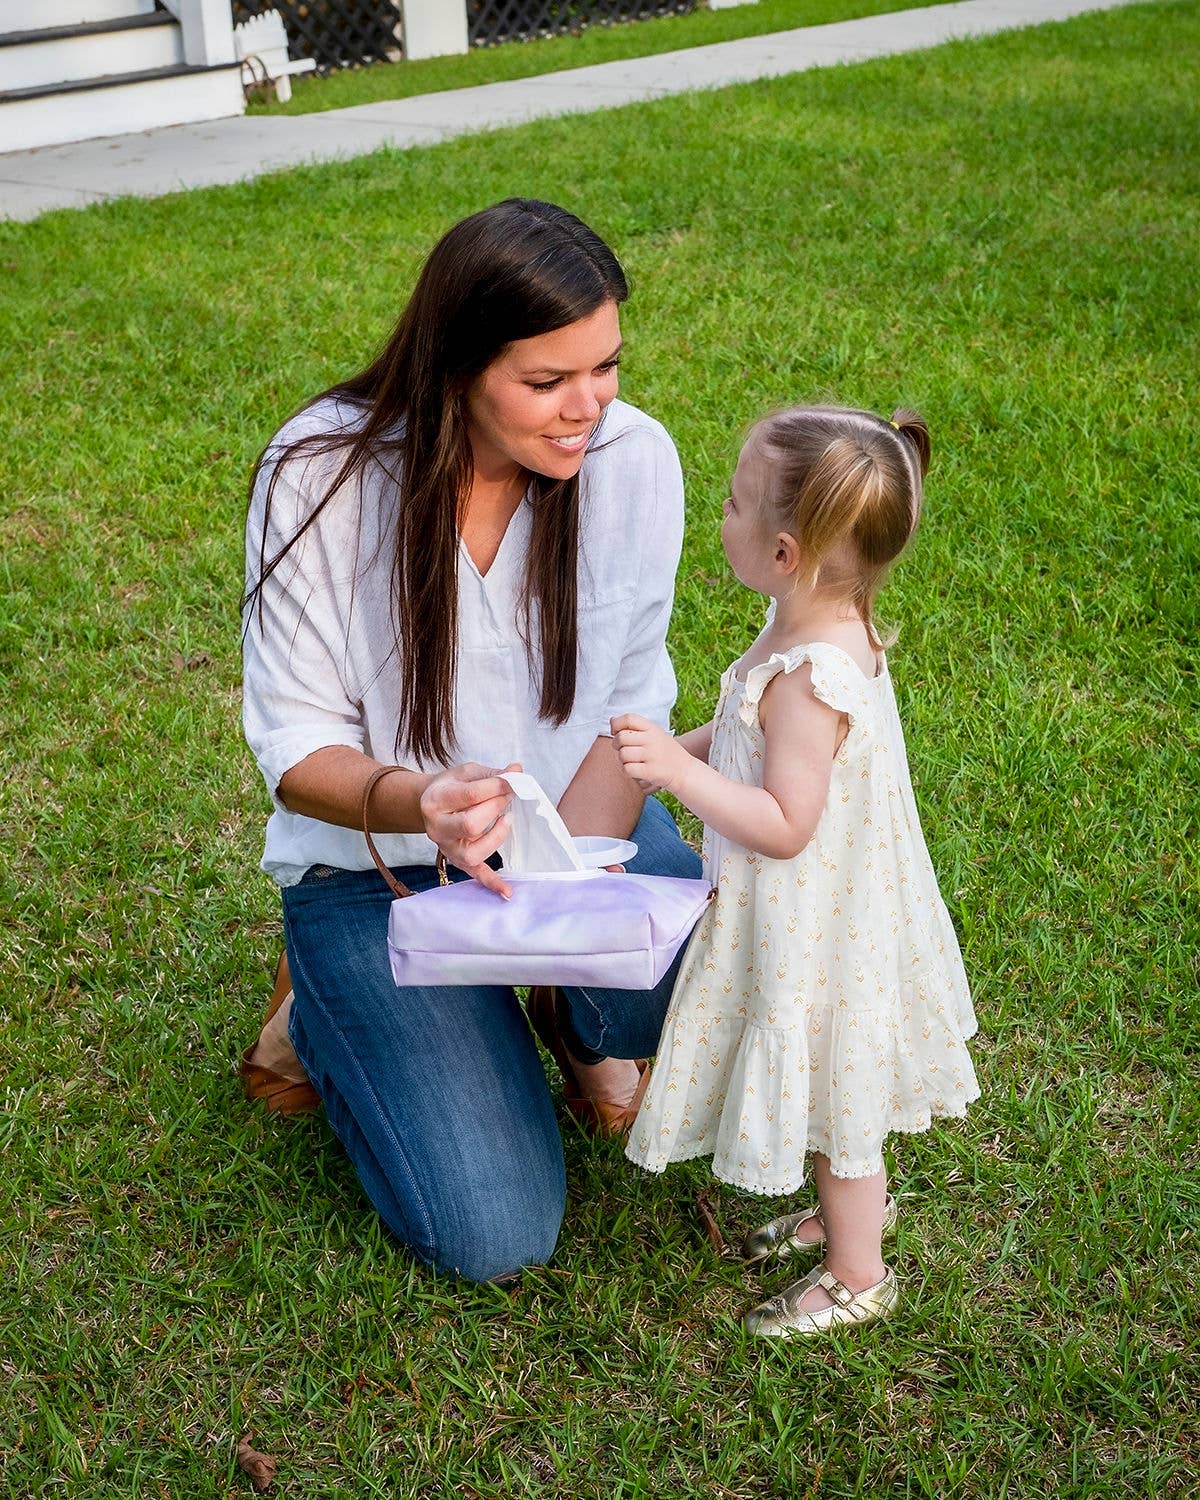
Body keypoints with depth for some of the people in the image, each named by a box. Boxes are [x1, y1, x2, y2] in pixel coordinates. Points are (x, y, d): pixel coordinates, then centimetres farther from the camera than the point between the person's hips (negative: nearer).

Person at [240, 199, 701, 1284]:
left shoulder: (633, 458, -14)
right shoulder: (321, 478, -22)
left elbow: (629, 706, -6)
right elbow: (297, 750, -16)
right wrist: (412, 801, -39)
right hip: (375, 857, -2)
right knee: (495, 1235, -12)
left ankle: (584, 1025, 9)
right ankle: (335, 1008, 18)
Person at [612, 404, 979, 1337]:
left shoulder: (811, 676, -34)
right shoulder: (820, 628, -4)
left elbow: (785, 827, -31)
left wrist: (680, 771, -35)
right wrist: (687, 747, 5)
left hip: (813, 932, -9)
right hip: (816, 912, 9)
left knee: (829, 1093, 11)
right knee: (824, 1084, 28)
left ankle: (858, 1276, 32)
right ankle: (854, 1205, 51)